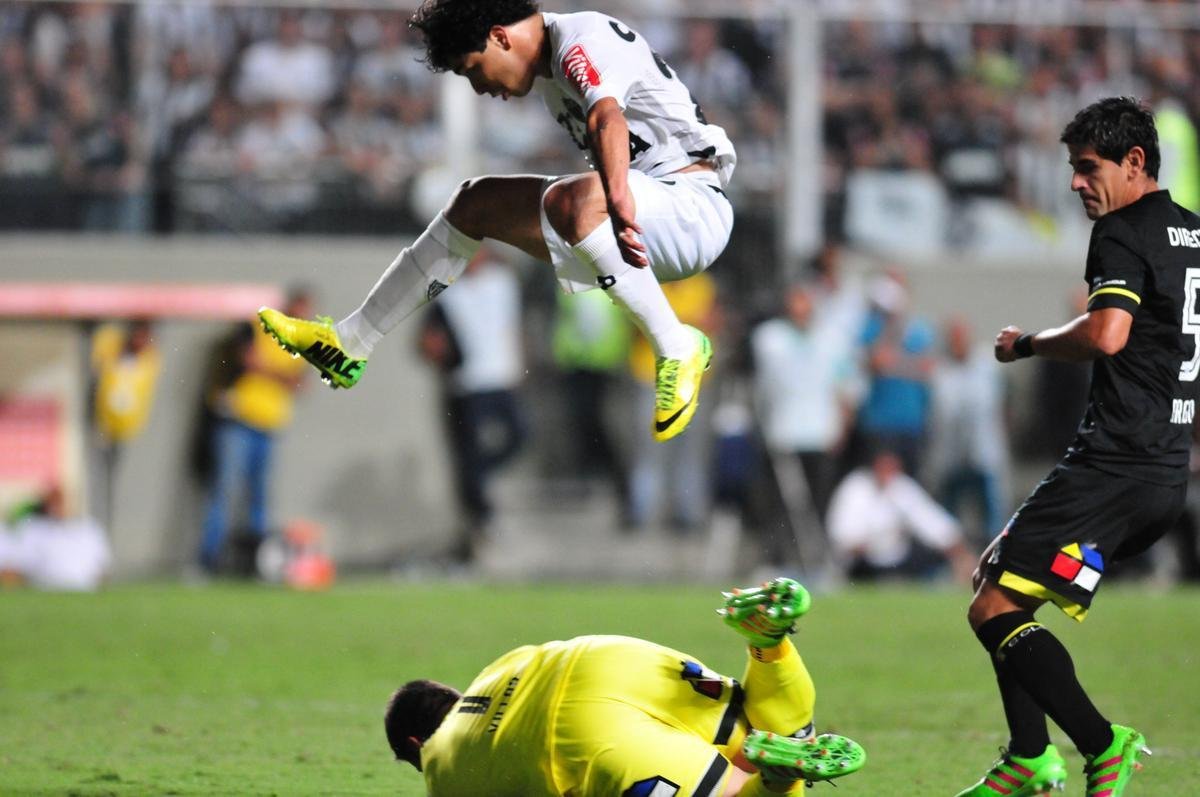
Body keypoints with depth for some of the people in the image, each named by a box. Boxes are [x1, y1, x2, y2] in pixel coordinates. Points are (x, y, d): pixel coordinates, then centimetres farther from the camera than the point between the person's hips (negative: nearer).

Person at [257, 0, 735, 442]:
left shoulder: (582, 42, -17)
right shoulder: (550, 63, 13)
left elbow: (606, 117, -36)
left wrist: (618, 199, -51)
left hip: (695, 211, -10)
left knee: (575, 201, -39)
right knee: (477, 203, 13)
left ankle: (678, 350, -25)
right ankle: (350, 345, 18)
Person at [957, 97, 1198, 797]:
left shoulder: (1123, 233, -9)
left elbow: (1106, 334, -24)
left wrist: (1028, 344, -9)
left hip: (1113, 467, -10)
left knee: (994, 608, -11)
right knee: (1003, 581, 18)